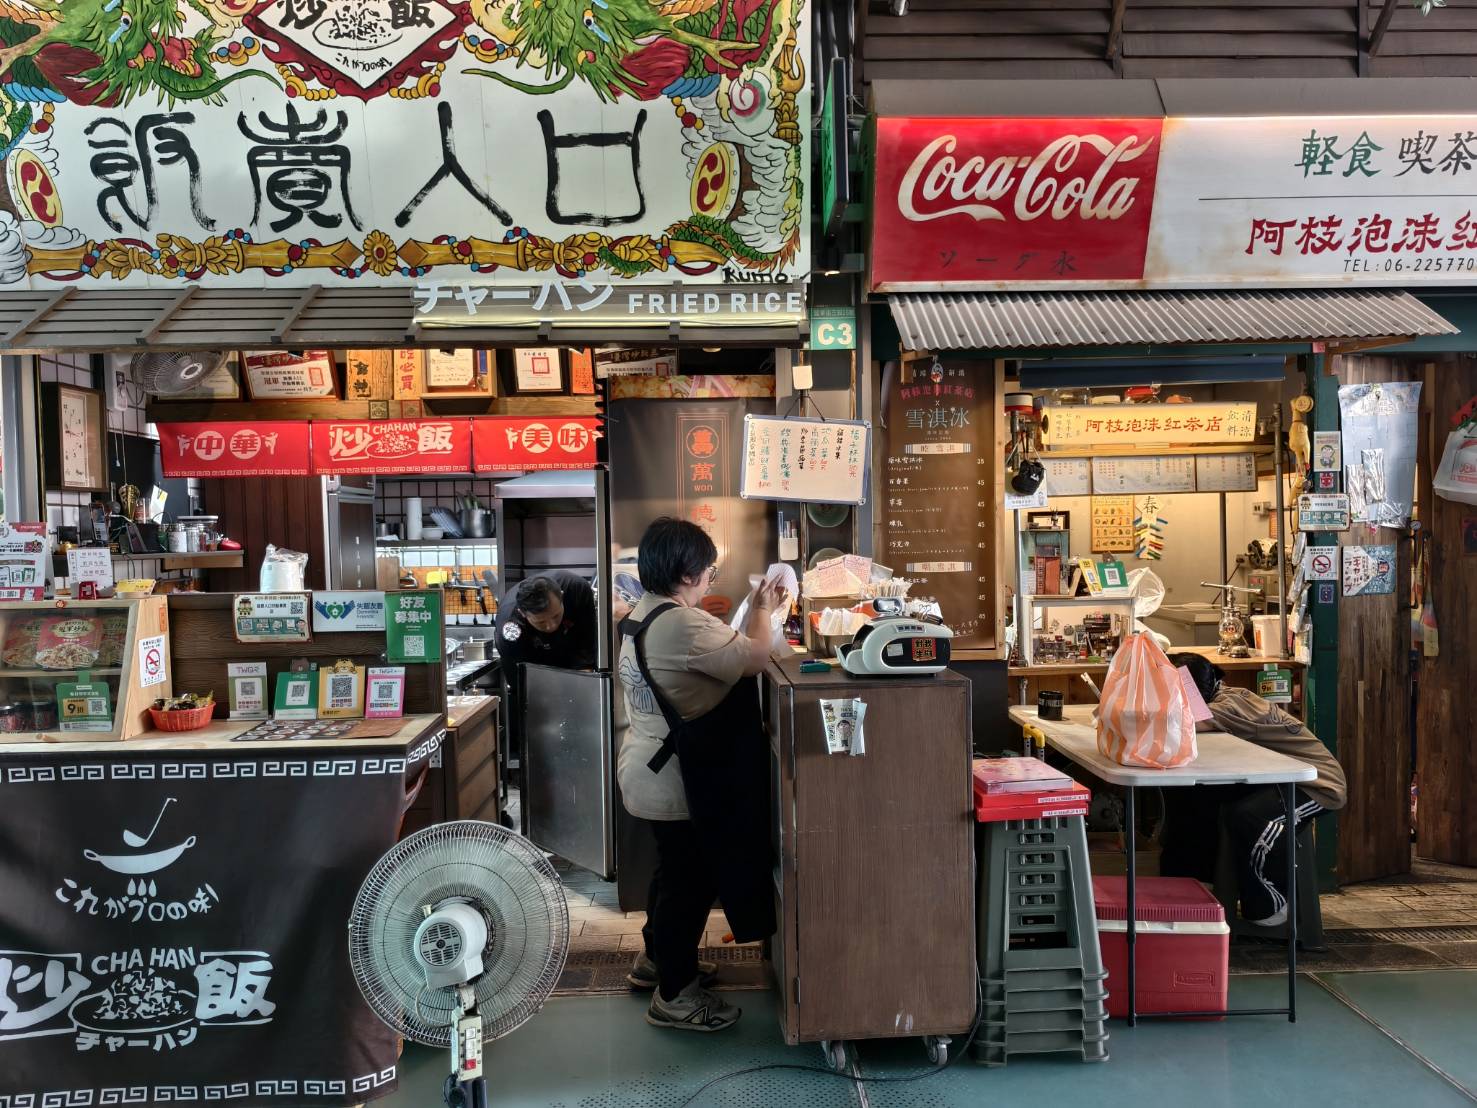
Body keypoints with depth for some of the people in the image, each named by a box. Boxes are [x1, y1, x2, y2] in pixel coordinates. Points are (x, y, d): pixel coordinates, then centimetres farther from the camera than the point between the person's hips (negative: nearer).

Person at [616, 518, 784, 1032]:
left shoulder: (642, 615, 7)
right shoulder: (683, 625, -26)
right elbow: (754, 658, -21)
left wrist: (753, 613, 8)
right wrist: (763, 610, -4)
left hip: (649, 770, 11)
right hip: (676, 782, -11)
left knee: (675, 869, 26)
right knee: (691, 879, 4)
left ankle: (656, 957, 44)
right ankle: (675, 995, 18)